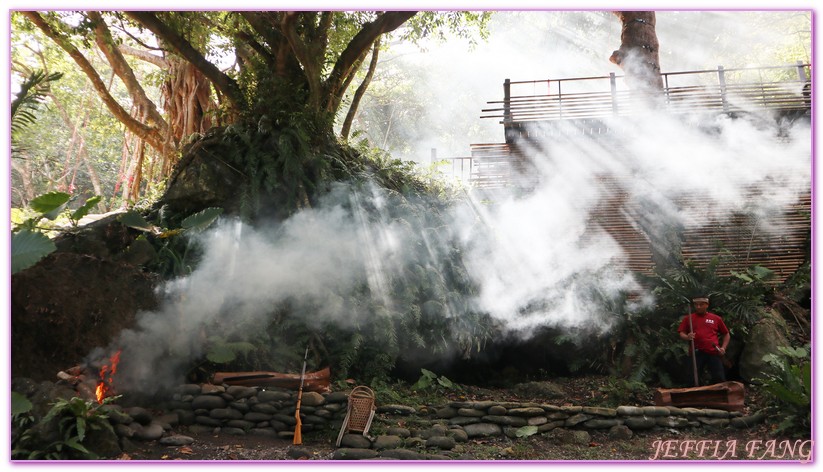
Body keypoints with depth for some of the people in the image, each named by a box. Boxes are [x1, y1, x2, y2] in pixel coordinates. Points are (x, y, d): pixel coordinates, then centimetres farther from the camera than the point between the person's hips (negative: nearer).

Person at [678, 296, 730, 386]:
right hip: (696, 353, 0)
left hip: (714, 352, 0)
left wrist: (723, 347, 4)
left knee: (720, 379, -2)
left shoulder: (716, 318, 12)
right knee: (693, 379, -1)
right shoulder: (688, 318, 11)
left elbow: (726, 335, 19)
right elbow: (681, 334, 7)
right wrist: (687, 337, -16)